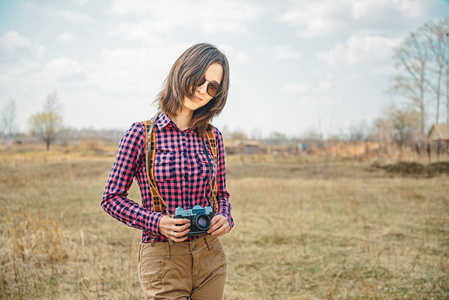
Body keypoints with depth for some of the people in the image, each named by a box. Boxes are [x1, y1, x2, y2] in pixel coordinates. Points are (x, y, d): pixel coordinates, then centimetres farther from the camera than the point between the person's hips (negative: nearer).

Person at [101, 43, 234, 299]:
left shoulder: (213, 137, 5)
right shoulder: (142, 134, -6)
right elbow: (112, 198, -2)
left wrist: (225, 218, -6)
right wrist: (156, 222, -16)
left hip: (210, 258, 4)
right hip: (163, 259, -4)